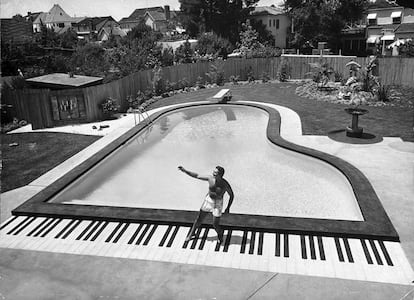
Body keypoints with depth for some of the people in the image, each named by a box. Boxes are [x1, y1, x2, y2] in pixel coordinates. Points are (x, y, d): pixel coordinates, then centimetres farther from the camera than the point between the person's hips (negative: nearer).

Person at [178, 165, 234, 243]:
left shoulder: (225, 184, -23)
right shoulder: (210, 178, -15)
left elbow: (232, 195, -9)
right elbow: (196, 176, -8)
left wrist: (228, 208, -9)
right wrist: (184, 170, -15)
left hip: (217, 204, -3)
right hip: (208, 201, 3)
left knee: (215, 225, 0)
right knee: (199, 218, 13)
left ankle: (220, 235, 34)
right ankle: (191, 234, 36)